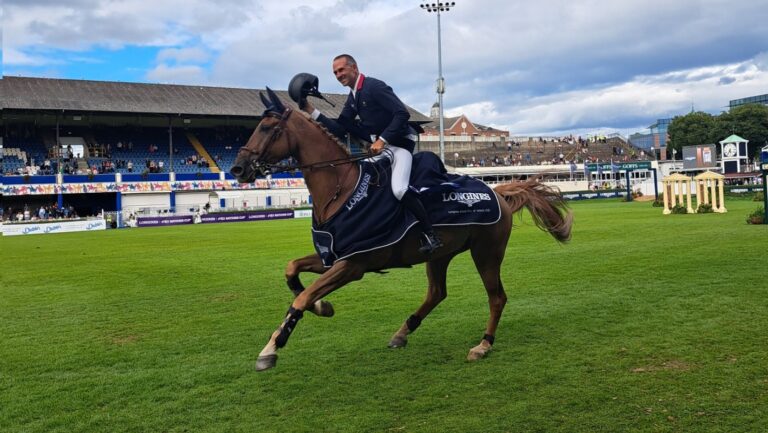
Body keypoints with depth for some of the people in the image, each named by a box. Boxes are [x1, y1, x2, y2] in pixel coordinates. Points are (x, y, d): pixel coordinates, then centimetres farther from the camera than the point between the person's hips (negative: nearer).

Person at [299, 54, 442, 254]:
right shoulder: (353, 97, 14)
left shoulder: (374, 86, -13)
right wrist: (311, 111, 7)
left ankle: (431, 235, -19)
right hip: (381, 145, 10)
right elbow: (339, 129, 13)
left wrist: (382, 140, -25)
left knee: (399, 189, -28)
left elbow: (402, 114, -20)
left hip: (400, 143, -10)